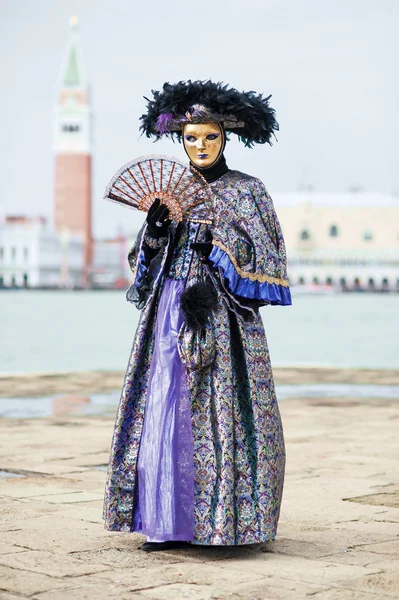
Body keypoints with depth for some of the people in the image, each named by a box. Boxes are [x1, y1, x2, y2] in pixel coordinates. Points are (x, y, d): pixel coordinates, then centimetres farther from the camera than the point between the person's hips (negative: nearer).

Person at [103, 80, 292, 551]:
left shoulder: (246, 191, 2)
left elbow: (267, 260, -2)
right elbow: (148, 257, 12)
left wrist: (218, 246, -15)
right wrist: (155, 225, -7)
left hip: (220, 314, -4)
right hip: (171, 311, 4)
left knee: (220, 412, -6)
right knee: (165, 411, 0)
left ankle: (223, 520, 2)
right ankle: (170, 522, 6)